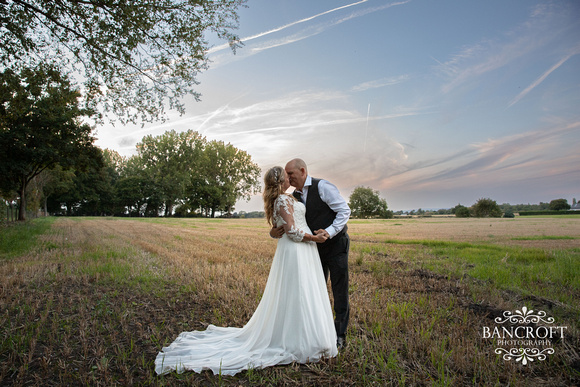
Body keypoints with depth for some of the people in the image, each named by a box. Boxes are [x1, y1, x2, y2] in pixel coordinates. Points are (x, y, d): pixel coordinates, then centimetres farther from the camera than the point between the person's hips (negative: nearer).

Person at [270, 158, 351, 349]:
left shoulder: (323, 187, -16)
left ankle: (340, 336, 15)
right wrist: (274, 232, -16)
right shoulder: (294, 197, 3)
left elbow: (344, 211, -15)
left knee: (340, 293, 2)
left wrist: (329, 231, -27)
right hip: (316, 248, 6)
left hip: (336, 245, -6)